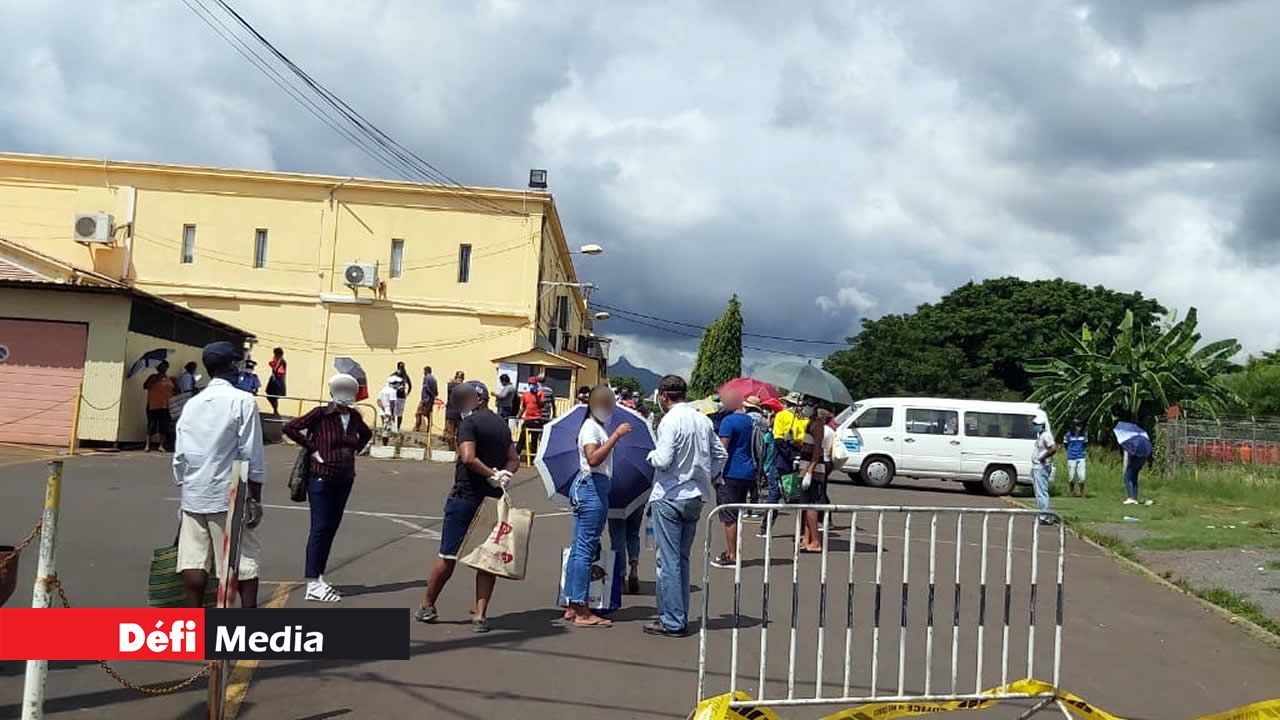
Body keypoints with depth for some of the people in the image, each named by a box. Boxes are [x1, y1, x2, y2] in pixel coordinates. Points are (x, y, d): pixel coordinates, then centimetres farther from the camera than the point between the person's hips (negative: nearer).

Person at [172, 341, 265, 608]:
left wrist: (186, 487, 19)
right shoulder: (243, 401, -7)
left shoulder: (191, 404, 10)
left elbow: (179, 456, 9)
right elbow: (252, 456, -11)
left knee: (193, 561, 5)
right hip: (229, 496, -5)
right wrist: (256, 499, -5)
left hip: (194, 495, 5)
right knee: (245, 562, 3)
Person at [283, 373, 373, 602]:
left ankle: (319, 577, 20)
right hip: (321, 478, -6)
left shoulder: (354, 417, 7)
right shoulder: (321, 414, -10)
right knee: (320, 528, -6)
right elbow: (290, 427, -12)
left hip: (345, 480, 6)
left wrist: (355, 450, 10)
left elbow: (366, 434, 26)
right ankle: (312, 584, -3)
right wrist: (312, 448, -11)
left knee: (331, 528, 10)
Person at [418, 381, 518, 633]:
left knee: (448, 555, 4)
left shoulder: (469, 422, -10)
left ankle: (427, 606, 19)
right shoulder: (501, 424, 12)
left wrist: (491, 474, -15)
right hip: (493, 498, 6)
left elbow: (468, 457, -24)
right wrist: (502, 475, -4)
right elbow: (514, 460, 12)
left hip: (466, 494, -6)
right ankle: (480, 615, 4)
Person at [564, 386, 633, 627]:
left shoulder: (598, 427, 19)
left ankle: (573, 606, 18)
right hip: (591, 486, -11)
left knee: (579, 548, 12)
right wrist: (616, 435, -27)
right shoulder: (591, 427, -11)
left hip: (596, 487, 11)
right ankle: (581, 611, -8)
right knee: (585, 548, -9)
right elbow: (593, 458, -27)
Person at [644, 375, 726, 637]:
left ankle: (672, 622, 1)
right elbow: (720, 456, 12)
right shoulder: (703, 421, 7)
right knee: (682, 559, 16)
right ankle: (679, 617, 21)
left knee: (668, 560, -1)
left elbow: (663, 461, -20)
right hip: (695, 497, 7)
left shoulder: (670, 421, -15)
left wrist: (652, 455, 0)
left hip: (669, 498, -7)